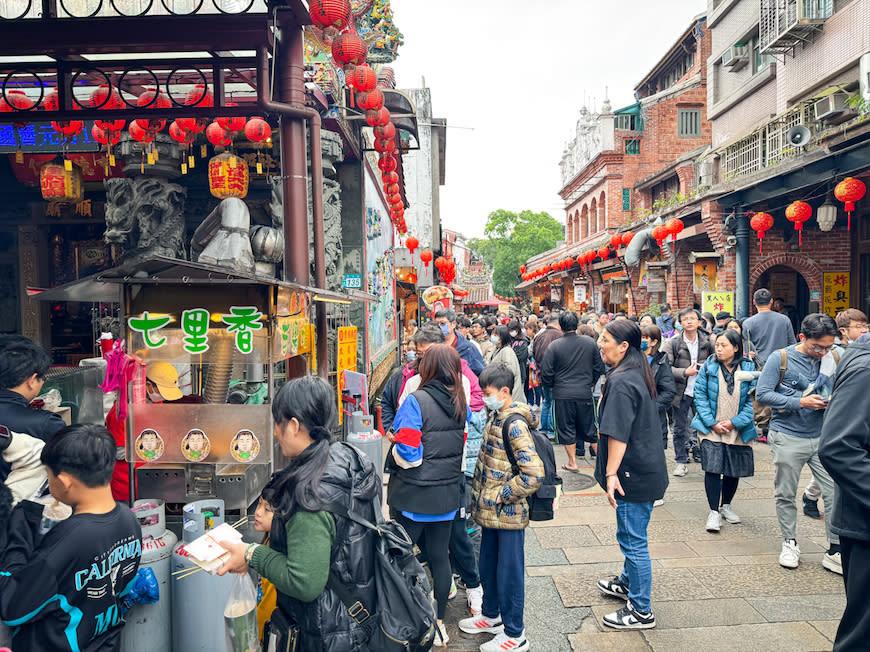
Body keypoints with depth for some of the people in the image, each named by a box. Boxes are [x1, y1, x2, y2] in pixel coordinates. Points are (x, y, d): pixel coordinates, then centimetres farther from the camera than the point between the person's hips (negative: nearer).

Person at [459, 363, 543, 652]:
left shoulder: (515, 425, -23)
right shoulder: (496, 416, 5)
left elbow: (534, 474, -29)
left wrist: (500, 495, -20)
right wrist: (480, 494, 12)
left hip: (509, 514, -9)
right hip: (491, 511, 9)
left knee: (509, 572, 7)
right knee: (488, 566, 22)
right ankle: (491, 616, 42)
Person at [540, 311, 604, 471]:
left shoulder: (554, 346, -11)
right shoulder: (590, 342, -2)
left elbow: (546, 373, -8)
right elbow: (599, 368, 7)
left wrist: (551, 386, 12)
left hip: (563, 395, -2)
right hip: (585, 393, 3)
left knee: (566, 428, 9)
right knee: (588, 427, 17)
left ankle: (572, 462, 14)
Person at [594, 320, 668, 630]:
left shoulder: (621, 381, -22)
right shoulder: (640, 373, 10)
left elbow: (618, 433, -26)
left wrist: (611, 473, -23)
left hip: (634, 475, -10)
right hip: (646, 469, 10)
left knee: (633, 540, 1)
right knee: (630, 535, 25)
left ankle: (641, 612, 13)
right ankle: (628, 583, 44)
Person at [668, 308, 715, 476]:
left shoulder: (708, 342, 3)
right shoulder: (674, 343, -3)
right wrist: (685, 372, -19)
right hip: (681, 392, -1)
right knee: (680, 428, 7)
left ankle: (702, 455, 25)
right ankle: (681, 462, 19)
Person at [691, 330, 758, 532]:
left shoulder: (748, 368, -2)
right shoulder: (709, 367, -3)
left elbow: (752, 400, -3)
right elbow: (700, 395, -3)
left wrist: (734, 422, -11)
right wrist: (712, 423, -11)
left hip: (738, 429, 2)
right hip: (711, 428, -1)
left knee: (734, 469, 12)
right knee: (713, 468, -9)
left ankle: (726, 505, 33)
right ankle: (714, 511, 2)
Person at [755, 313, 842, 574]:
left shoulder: (835, 358, 3)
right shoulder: (781, 358, -8)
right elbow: (762, 394, -12)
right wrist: (801, 402, -18)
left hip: (823, 436, 3)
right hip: (788, 437, -2)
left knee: (836, 493, -2)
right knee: (786, 494, 9)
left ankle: (835, 552, 12)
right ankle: (790, 543, 27)